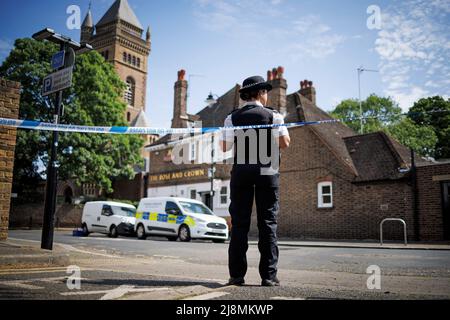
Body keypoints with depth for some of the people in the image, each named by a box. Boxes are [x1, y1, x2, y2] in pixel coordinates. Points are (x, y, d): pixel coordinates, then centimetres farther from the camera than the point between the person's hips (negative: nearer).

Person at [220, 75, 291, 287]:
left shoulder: (232, 118, 3)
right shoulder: (273, 116, -1)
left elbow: (225, 147, 3)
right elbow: (285, 144, -4)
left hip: (241, 174, 2)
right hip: (267, 173, -1)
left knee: (239, 223, 4)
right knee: (268, 223, 3)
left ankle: (237, 275, 5)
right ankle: (268, 275, 3)